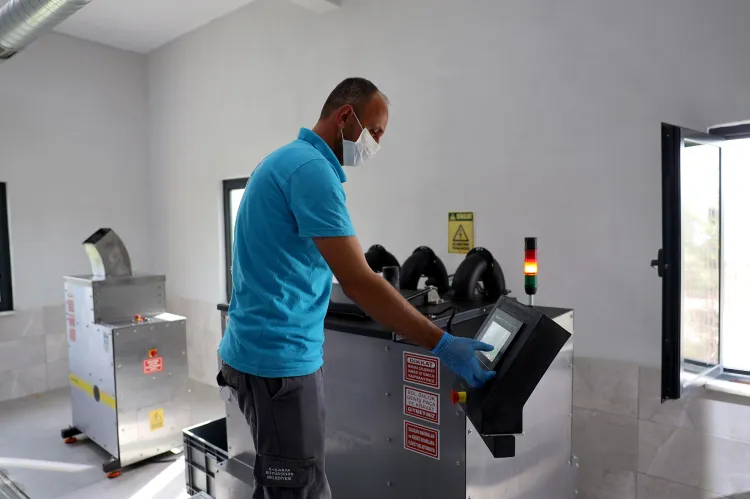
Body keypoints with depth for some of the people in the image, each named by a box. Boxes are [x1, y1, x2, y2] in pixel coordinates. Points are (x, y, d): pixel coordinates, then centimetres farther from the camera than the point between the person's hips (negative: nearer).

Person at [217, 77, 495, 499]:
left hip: (269, 348, 10)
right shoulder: (312, 168, -19)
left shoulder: (291, 159, 13)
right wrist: (441, 345, -21)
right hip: (280, 357, -10)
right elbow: (357, 281, -25)